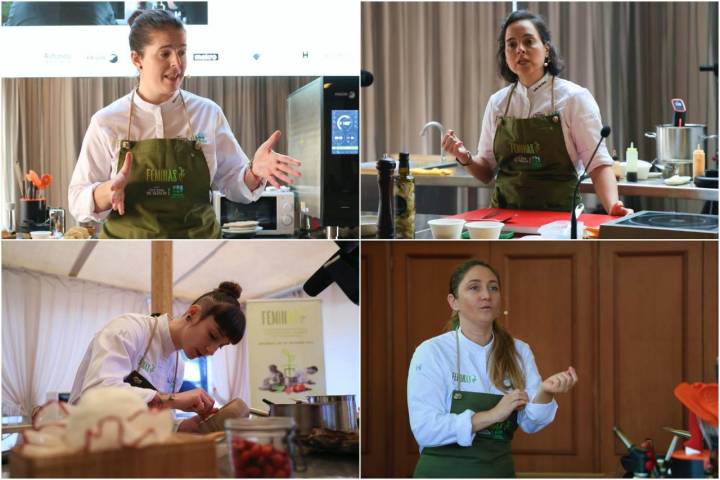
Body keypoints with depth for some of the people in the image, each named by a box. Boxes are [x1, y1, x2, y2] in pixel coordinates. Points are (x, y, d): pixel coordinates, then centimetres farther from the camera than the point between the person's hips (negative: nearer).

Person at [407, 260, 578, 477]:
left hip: (499, 470, 4)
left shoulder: (519, 352, 2)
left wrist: (545, 393, -24)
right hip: (444, 471, -4)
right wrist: (492, 415, -28)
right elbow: (425, 430, -20)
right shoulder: (431, 352, -11)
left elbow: (530, 424, -4)